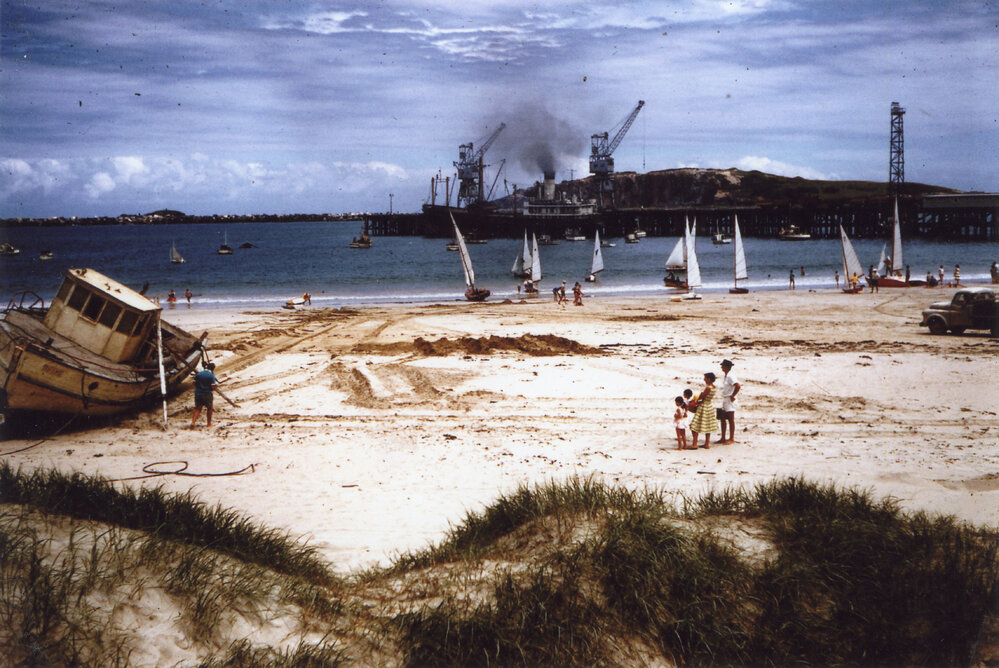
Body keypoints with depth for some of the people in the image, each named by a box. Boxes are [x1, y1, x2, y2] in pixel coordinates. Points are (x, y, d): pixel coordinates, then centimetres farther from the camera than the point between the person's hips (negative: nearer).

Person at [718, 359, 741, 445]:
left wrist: (732, 396, -21)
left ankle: (731, 439, 2)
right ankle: (723, 438, 18)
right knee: (722, 419, 12)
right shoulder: (724, 376, 12)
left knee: (731, 420, -3)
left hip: (730, 400, -10)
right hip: (725, 400, 10)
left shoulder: (730, 377, -18)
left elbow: (738, 386, -29)